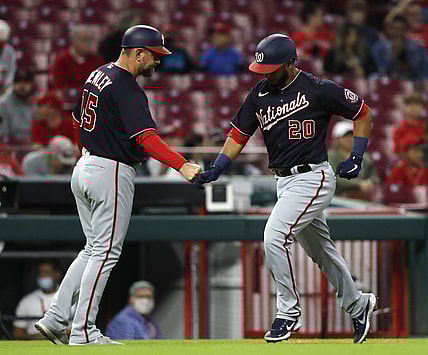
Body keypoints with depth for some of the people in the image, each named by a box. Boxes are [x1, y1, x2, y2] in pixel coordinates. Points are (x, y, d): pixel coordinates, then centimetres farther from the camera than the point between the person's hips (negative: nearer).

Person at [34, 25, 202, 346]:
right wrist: (181, 165, -36)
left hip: (84, 167, 9)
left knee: (94, 248, 16)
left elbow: (78, 121, 21)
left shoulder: (98, 75, 11)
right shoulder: (127, 88, -18)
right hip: (112, 174, -9)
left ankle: (55, 319, 11)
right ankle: (83, 331, -3)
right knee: (105, 252, -3)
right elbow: (146, 136, -29)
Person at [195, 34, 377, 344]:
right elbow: (238, 135, 7)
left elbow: (363, 112, -3)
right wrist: (215, 170, -5)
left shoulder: (318, 90, -14)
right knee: (320, 249, 18)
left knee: (275, 237, -20)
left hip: (312, 177, -7)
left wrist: (357, 156, -9)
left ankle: (289, 312, -6)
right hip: (284, 181, 7)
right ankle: (357, 305, 36)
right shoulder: (260, 94, 4)